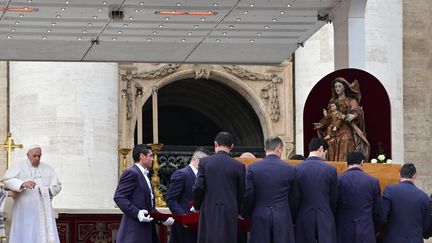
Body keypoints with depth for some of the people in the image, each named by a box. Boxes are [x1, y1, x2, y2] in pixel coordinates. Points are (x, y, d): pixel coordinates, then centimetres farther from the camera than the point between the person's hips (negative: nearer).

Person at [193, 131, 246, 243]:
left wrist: (197, 206, 12)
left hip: (209, 212, 0)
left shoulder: (204, 162, -1)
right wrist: (237, 211, 19)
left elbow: (198, 187, -4)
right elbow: (241, 193, 4)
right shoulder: (239, 166, -1)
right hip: (230, 213, 0)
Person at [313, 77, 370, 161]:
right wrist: (322, 125, 7)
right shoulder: (333, 102, 21)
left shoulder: (351, 101, 7)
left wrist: (353, 116, -30)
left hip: (346, 133, -5)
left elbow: (357, 112, -9)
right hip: (333, 133, 5)